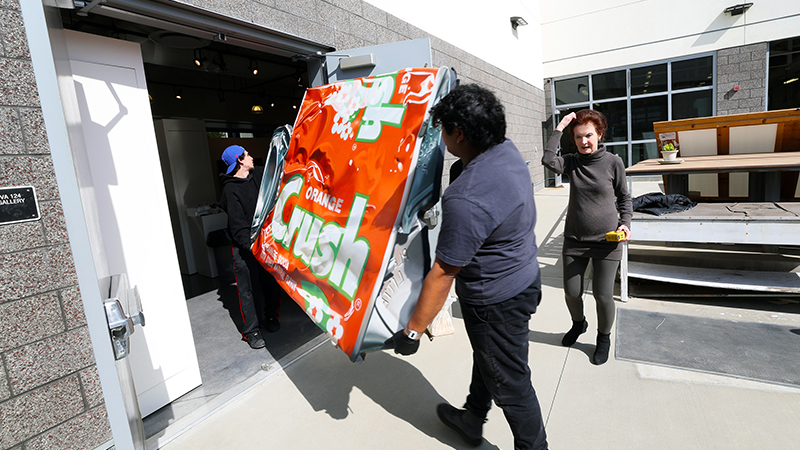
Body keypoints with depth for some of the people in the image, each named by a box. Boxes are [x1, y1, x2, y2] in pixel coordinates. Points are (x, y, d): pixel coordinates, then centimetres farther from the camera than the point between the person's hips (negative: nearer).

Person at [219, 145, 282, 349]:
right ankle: (251, 330, 10)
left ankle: (271, 317, 30)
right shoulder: (231, 189, -11)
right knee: (248, 288, -1)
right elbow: (238, 224, -17)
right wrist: (250, 246, -23)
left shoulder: (258, 175, 8)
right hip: (245, 246, -6)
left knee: (272, 282, 10)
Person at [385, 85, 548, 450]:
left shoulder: (466, 199, -35)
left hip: (498, 301, -10)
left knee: (509, 383, 13)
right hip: (524, 278, 10)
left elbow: (442, 273, -29)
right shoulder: (507, 150, -6)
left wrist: (412, 331, -17)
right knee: (485, 355, 28)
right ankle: (471, 419, 52)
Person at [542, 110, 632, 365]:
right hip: (574, 239, 2)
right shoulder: (572, 162, 1)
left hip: (607, 240, -2)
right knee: (572, 292, 8)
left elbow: (624, 198, 7)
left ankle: (604, 337, 31)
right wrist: (559, 128, -14)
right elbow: (548, 161, -20)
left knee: (603, 295, 3)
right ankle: (578, 323, 41)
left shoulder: (613, 162, -3)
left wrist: (625, 223, -7)